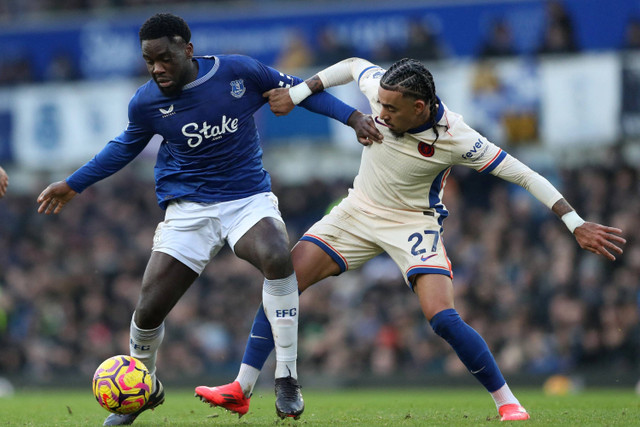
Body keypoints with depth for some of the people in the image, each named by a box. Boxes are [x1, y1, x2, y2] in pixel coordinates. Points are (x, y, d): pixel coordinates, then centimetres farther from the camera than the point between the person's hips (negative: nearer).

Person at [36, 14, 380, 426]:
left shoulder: (239, 72, -10)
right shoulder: (146, 102, -3)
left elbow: (295, 89, 6)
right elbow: (126, 146, 18)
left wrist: (352, 116, 2)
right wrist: (73, 184, 21)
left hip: (249, 198, -2)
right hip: (189, 210, 2)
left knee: (278, 257, -35)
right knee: (148, 311, -7)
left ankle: (287, 380, -23)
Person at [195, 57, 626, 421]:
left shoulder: (456, 139, -28)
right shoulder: (381, 88, -19)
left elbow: (523, 174, -23)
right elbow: (353, 65, 5)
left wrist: (577, 225, -25)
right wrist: (296, 94, 0)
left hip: (414, 223, -4)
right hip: (359, 211, 5)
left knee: (444, 318, -23)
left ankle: (507, 401, -5)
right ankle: (242, 390, -2)